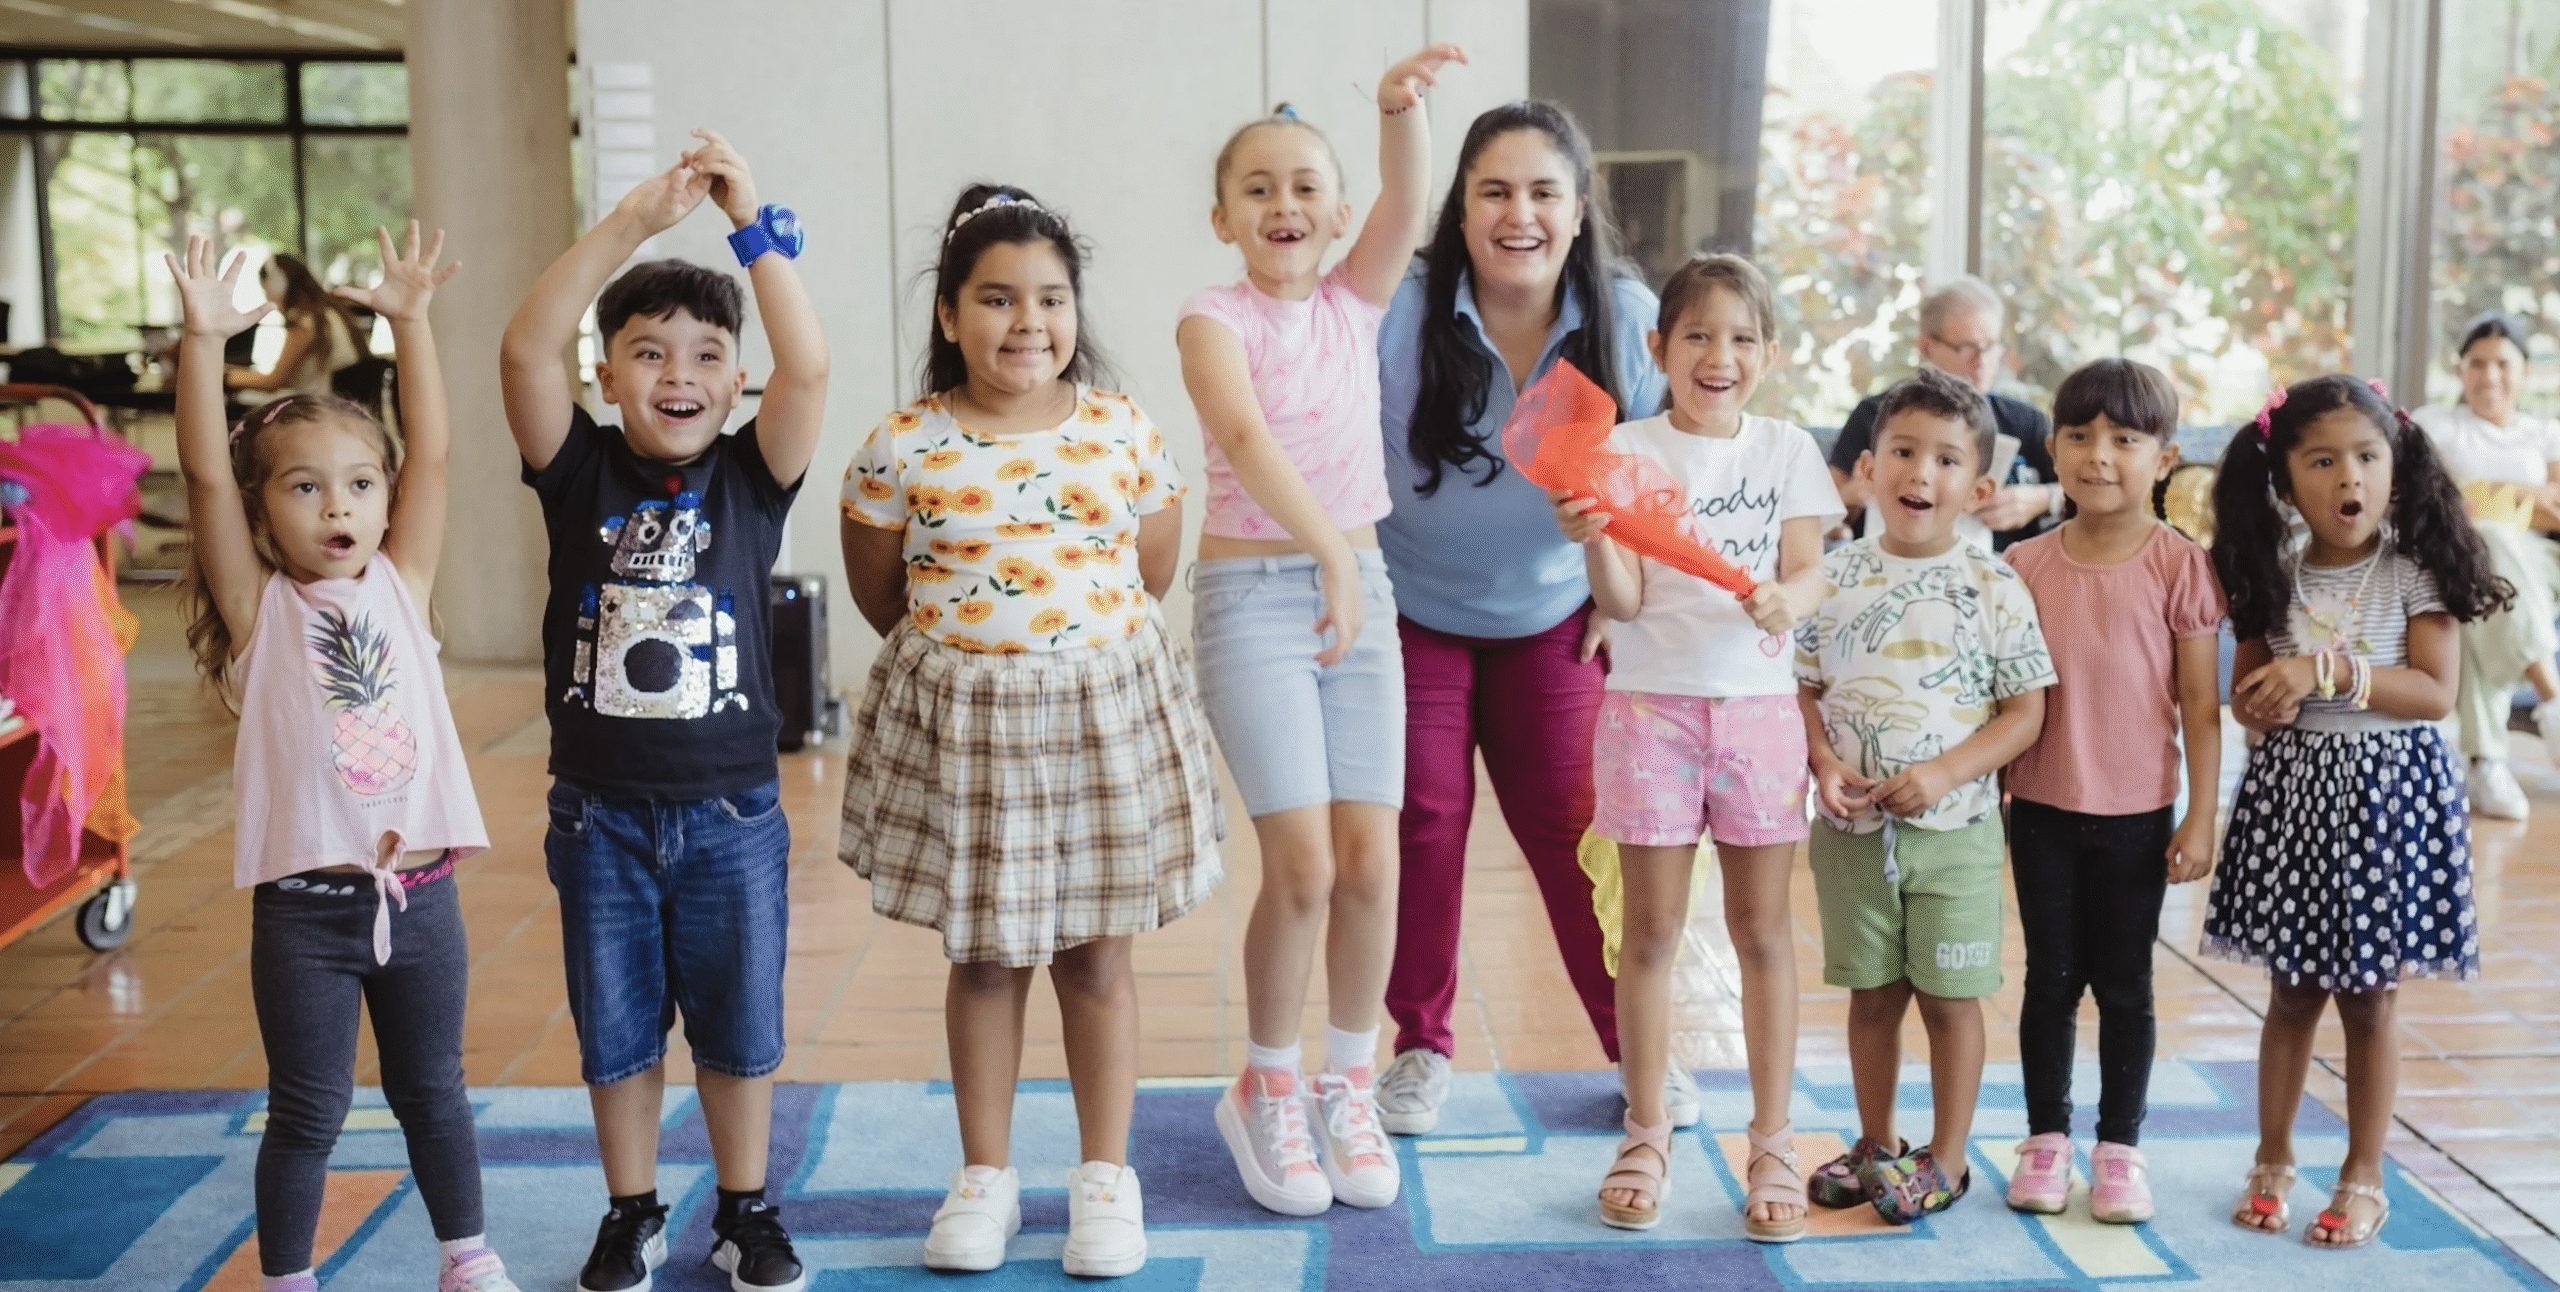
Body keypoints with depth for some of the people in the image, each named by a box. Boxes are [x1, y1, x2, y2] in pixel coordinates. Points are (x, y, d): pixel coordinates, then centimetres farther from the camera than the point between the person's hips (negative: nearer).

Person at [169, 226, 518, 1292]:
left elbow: (432, 453, -3)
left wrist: (411, 322, -9)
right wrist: (203, 342, -23)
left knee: (433, 1094, 18)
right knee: (306, 1114, 8)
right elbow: (204, 474, -14)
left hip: (419, 894, 3)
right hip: (305, 908, -3)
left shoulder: (400, 587, 3)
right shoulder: (261, 607, -4)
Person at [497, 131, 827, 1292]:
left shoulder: (751, 477, -3)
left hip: (731, 808, 0)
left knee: (739, 1027, 12)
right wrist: (634, 220, -25)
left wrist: (754, 225, -24)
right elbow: (524, 348, -18)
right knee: (616, 1031, 14)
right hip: (600, 810, 0)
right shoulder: (581, 471, -3)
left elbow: (808, 367, -20)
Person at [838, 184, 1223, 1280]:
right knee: (983, 959, 11)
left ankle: (1105, 1176, 23)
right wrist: (969, 646, 6)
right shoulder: (900, 449, -6)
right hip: (961, 724, 0)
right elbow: (880, 598, 5)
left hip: (1104, 711, 1)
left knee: (1096, 956, 9)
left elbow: (1152, 575, 8)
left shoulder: (1124, 433, -3)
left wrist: (1076, 638, 6)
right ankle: (984, 1176, 25)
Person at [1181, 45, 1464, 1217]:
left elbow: (1407, 202, -10)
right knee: (1304, 865, -8)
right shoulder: (1215, 320, -6)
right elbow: (1246, 438, -23)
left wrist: (1402, 103, -28)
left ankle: (1348, 1086, 20)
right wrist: (1329, 552, -34)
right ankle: (1265, 1090, 14)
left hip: (1360, 585, 4)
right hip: (1253, 591, -4)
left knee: (1372, 859, 1)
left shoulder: (1354, 303, 7)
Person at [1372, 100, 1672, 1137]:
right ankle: (1421, 1046, 18)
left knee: (1576, 829, 3)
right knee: (1422, 824, 1)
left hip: (1549, 619, 1)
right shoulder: (1401, 312, -19)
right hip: (1411, 613, -1)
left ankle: (1638, 1043, 18)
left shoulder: (1625, 317, -10)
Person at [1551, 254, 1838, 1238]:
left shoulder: (1787, 451, 6)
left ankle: (1773, 1146, 16)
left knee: (1763, 929, 6)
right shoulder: (1626, 452, -2)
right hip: (1652, 704, -2)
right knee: (1652, 930, 4)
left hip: (1759, 705, 2)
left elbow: (1809, 572, -3)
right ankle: (1645, 1139, 18)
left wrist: (1787, 599, -25)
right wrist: (1593, 540, -30)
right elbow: (1624, 600, -9)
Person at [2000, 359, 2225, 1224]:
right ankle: (2046, 1138, 23)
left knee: (2125, 983, 9)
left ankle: (2120, 1146, 22)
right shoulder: (2026, 567, -1)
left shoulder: (2180, 567, -7)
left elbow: (2200, 705, -5)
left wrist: (2200, 818, -7)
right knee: (2051, 977, 11)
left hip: (2138, 813, -2)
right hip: (2043, 808, 2)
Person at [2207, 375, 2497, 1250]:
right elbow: (2245, 695, 7)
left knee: (2368, 1003, 6)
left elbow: (2436, 692, -15)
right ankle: (2272, 1160, 25)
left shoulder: (2414, 571, -6)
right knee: (2291, 996, 11)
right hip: (2291, 790, 3)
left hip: (2387, 792, -3)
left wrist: (2331, 670, -24)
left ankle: (2363, 1178, 20)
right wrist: (2263, 699, -15)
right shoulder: (2274, 577, 3)